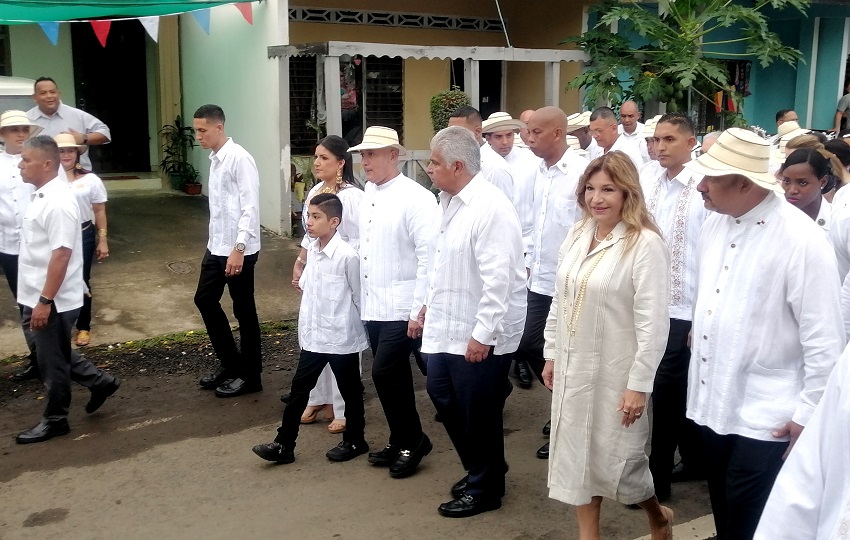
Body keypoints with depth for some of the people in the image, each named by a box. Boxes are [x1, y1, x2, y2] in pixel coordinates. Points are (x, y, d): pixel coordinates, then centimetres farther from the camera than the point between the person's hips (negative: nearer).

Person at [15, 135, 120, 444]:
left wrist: (44, 301, -24)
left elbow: (61, 255, -25)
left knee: (52, 361, 6)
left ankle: (55, 420, 21)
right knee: (54, 355, 21)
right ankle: (100, 382, 34)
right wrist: (37, 300, 21)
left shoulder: (57, 202, -22)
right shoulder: (43, 195, 9)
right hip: (38, 297, 10)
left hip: (53, 301, -9)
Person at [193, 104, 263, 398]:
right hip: (216, 247, 9)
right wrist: (215, 243, 18)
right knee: (205, 299, 15)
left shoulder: (239, 158, -16)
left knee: (244, 310, 2)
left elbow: (250, 207, -21)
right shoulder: (215, 159, 11)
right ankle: (229, 362, 30)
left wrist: (238, 248, -25)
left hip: (238, 249, -9)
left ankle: (249, 375, 16)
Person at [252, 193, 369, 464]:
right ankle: (284, 444, 18)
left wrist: (359, 329, -3)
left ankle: (354, 441, 28)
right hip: (313, 336, 7)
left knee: (350, 391, 11)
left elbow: (359, 297, -10)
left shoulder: (347, 256, -19)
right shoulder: (311, 250, 3)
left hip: (342, 337, -6)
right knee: (299, 388, 9)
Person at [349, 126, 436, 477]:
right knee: (394, 377, 14)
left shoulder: (415, 198, -13)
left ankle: (412, 441, 12)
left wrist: (419, 310, -18)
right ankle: (401, 442, 28)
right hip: (373, 306, 7)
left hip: (402, 308, -7)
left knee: (385, 373, -8)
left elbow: (428, 257, -17)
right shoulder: (368, 196, 9)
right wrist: (364, 301, 11)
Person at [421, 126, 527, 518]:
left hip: (479, 336, -9)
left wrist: (482, 334, -23)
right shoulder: (448, 201, 8)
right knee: (443, 396, 18)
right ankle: (480, 471, 38)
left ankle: (485, 489, 26)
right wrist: (430, 303, 20)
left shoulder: (490, 208, -20)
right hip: (446, 327, 9)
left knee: (477, 413, 4)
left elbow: (498, 278, -24)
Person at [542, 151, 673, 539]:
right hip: (573, 367, 6)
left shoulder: (645, 244, -17)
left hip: (614, 372, -6)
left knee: (614, 458, 7)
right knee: (578, 453, 14)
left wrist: (639, 384, -18)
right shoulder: (576, 235, 3)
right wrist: (551, 355, 12)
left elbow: (653, 323, -18)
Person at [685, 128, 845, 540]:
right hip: (712, 403, 7)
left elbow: (824, 340, -16)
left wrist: (807, 414, -12)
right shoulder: (715, 224, 3)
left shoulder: (801, 240, -19)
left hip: (766, 419, -6)